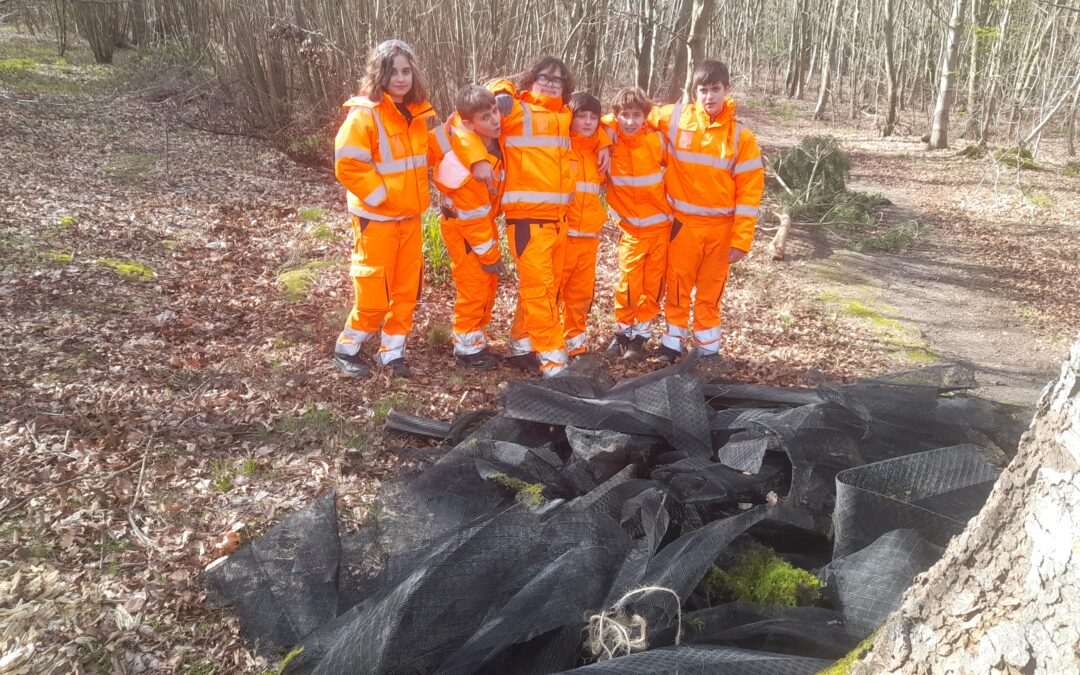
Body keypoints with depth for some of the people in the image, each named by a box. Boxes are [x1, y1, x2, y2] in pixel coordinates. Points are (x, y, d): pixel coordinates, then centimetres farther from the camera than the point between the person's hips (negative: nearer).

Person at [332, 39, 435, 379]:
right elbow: (347, 164, -19)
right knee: (374, 293, -3)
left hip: (410, 216, 7)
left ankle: (392, 350, 23)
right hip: (376, 217, -7)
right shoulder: (364, 113, -16)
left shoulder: (417, 113, 6)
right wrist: (380, 194, -18)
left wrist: (417, 193, 11)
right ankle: (347, 348, 18)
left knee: (407, 288, 10)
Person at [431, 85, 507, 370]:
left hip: (481, 219, 9)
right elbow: (473, 218, -25)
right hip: (462, 228, -8)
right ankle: (467, 348, 15)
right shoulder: (469, 169, -34)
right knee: (474, 287, -1)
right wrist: (490, 255, -14)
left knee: (489, 283, 15)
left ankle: (476, 338, 30)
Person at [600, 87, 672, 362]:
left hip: (662, 223, 0)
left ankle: (641, 335, 17)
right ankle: (622, 331, 16)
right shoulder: (609, 141, -8)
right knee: (629, 281, -4)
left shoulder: (657, 139, -8)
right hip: (632, 227, 0)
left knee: (653, 282, 4)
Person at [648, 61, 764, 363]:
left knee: (711, 290, 10)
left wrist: (741, 240, -9)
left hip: (721, 226, 0)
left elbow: (749, 191, -5)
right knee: (678, 285, 6)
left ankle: (708, 347, 24)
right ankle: (673, 341, 22)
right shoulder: (676, 117, -4)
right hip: (684, 222, 0)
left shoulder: (741, 135, -5)